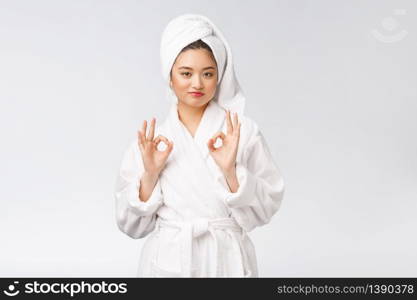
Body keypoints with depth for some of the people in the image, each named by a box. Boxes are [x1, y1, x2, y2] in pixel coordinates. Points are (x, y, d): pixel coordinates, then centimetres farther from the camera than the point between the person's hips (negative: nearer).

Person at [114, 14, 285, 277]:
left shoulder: (244, 131, -6)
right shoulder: (149, 141, -1)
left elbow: (265, 209, -7)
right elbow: (132, 225, -1)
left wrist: (230, 171, -19)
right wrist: (149, 174, -14)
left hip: (226, 259, -1)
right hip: (167, 262, 1)